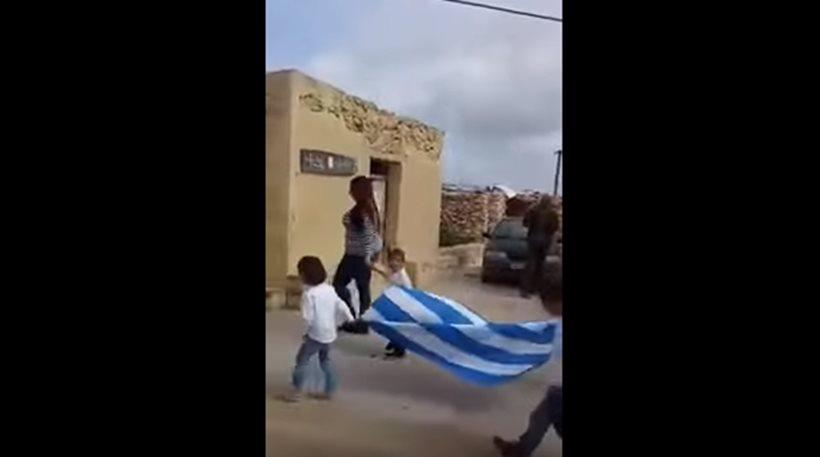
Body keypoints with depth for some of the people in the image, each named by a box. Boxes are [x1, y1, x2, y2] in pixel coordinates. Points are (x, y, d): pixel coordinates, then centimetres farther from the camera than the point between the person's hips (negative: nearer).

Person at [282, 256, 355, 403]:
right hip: (329, 333, 7)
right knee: (325, 360, 20)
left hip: (315, 334, -7)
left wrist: (306, 330, -5)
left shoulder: (309, 294, -18)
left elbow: (308, 318, -21)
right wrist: (349, 318, 17)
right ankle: (329, 391, 24)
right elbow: (341, 306, 5)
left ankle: (297, 391, 10)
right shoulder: (330, 289, 2)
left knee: (302, 360, 6)